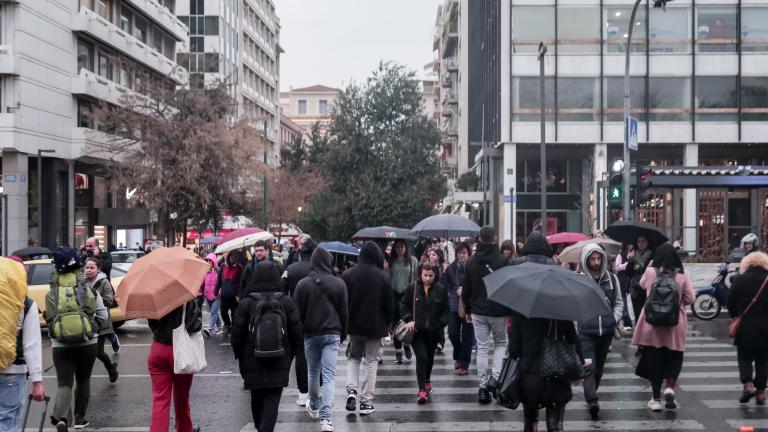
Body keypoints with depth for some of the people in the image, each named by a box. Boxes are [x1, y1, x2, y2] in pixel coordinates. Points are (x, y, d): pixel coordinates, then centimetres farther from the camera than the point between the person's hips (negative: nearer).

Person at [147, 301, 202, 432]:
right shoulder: (188, 301, -18)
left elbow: (152, 324, 4)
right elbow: (196, 324, -20)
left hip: (158, 351, 2)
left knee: (160, 399, 2)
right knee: (182, 396, 18)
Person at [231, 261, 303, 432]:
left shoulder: (246, 303, -7)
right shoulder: (286, 302, -4)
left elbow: (237, 334, -4)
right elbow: (297, 332, 0)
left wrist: (239, 355, 12)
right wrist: (291, 354, 14)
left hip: (253, 360, 1)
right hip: (279, 361, 0)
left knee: (257, 398, 17)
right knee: (272, 399, -1)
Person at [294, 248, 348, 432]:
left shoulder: (303, 284, -6)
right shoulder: (339, 284, -5)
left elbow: (298, 312, -1)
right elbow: (344, 312, 1)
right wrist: (343, 334, 13)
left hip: (311, 334, 1)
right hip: (332, 334, -1)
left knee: (313, 372, 19)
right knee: (329, 376, -4)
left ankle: (314, 408, 37)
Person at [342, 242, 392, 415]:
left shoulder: (348, 274, -7)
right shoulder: (384, 277, -10)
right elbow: (389, 304, -5)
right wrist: (387, 323, 10)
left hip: (354, 325, 1)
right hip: (375, 326, -1)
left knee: (353, 358, 19)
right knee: (371, 362, 9)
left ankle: (351, 390, -2)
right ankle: (366, 401, 8)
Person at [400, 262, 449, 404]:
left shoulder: (441, 290, -2)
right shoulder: (412, 288, -4)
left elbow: (446, 309, 6)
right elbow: (404, 305, 3)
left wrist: (441, 323, -6)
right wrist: (409, 320, -10)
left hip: (434, 331, 2)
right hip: (417, 331, -2)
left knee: (430, 357, 18)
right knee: (421, 357, -13)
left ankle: (427, 380, 42)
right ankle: (422, 389, -11)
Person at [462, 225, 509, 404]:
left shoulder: (472, 262, 1)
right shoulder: (502, 260, -10)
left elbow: (465, 290, 7)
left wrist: (468, 310, 18)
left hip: (478, 312, 3)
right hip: (498, 312, -2)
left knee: (482, 348, 8)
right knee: (500, 344, 16)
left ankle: (483, 386, 6)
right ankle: (495, 377, -2)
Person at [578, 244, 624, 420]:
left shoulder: (612, 278, 6)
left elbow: (619, 302, 15)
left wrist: (615, 319, 1)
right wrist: (581, 319, -7)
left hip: (607, 331, 4)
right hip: (586, 331, -4)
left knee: (599, 365, 15)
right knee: (589, 366, -13)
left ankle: (591, 394, 32)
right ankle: (592, 401, -19)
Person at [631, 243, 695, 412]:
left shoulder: (650, 272, -5)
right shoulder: (682, 275, -7)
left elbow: (642, 284, 15)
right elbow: (690, 299, -4)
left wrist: (649, 265, 21)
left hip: (652, 324, 0)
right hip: (675, 325, 0)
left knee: (653, 360, 9)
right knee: (674, 358, 15)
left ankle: (656, 399, 13)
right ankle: (670, 387, -9)